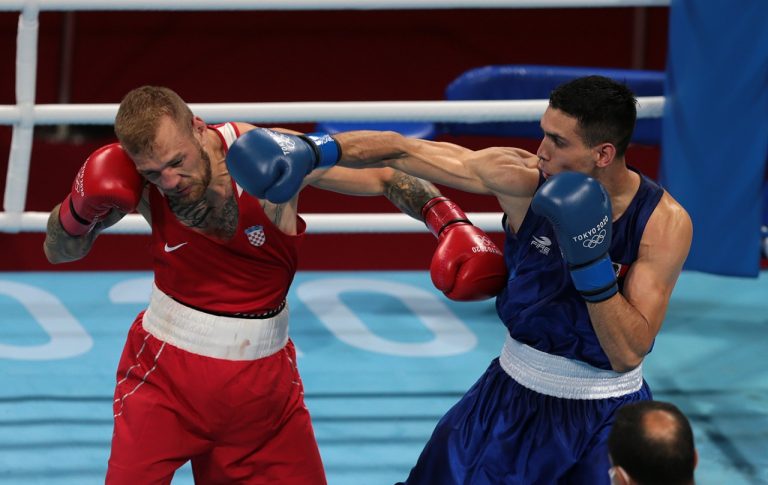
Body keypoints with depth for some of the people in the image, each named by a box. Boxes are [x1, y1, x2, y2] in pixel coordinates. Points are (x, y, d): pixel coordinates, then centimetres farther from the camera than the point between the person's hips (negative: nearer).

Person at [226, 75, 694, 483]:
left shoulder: (666, 222, -20)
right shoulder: (522, 179, -16)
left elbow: (629, 353, -23)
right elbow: (401, 151, -14)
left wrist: (592, 264, -34)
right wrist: (312, 150, -28)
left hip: (608, 417, -2)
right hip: (514, 391, 2)